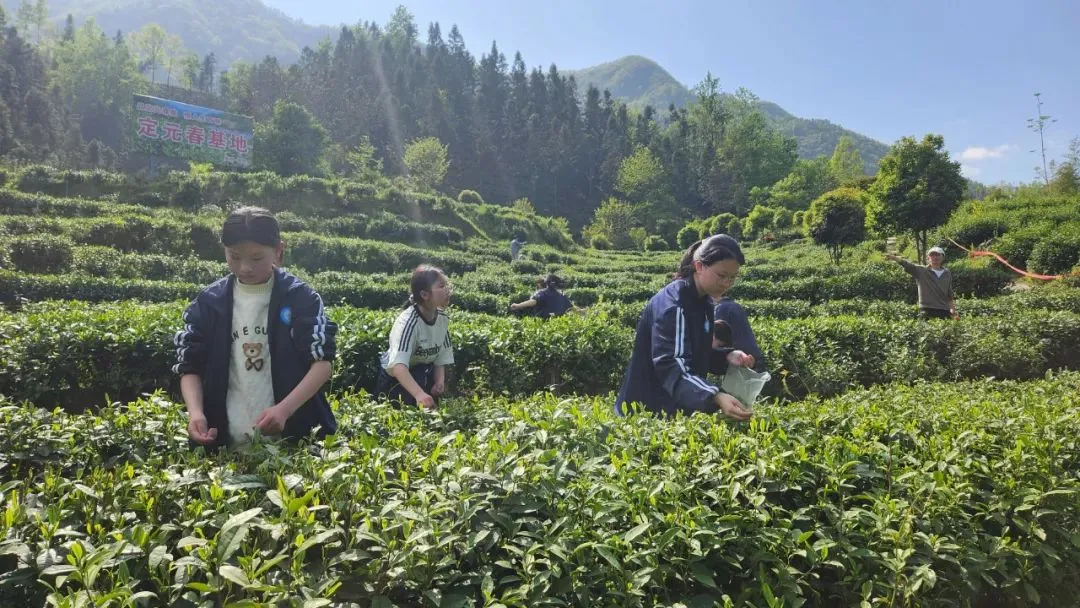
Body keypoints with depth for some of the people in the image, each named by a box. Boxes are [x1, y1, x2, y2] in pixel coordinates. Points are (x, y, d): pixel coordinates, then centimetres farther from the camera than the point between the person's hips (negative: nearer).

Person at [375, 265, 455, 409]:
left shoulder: (442, 318, -12)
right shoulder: (408, 321, -32)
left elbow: (441, 357, -4)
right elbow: (398, 366, -45)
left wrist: (440, 382, -24)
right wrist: (419, 395, -60)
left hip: (422, 373, 6)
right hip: (393, 377, -6)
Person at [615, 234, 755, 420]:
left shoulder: (703, 301, 4)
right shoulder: (672, 304, -23)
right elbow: (671, 365, -33)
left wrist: (727, 356, -5)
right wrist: (715, 397, -45)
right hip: (648, 410, -8)